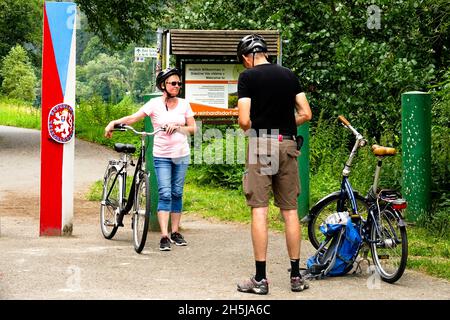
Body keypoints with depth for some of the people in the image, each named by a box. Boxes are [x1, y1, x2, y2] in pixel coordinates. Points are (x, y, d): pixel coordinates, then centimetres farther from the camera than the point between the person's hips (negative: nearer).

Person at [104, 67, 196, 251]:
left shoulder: (184, 104, 6)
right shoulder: (155, 104, -5)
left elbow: (193, 128, 6)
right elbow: (133, 118, -13)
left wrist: (177, 127, -12)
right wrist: (114, 122, -27)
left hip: (181, 154, 3)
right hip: (162, 155, -3)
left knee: (177, 194, 8)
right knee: (165, 194, -11)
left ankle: (175, 232, 17)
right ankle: (164, 236, -15)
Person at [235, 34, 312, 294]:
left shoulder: (248, 77, -4)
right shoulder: (289, 75, 10)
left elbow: (244, 120, -11)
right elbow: (306, 114, 6)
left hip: (261, 145, -4)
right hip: (288, 145, 4)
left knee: (260, 210, -3)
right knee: (290, 210, 8)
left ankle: (260, 278, -4)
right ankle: (296, 276, 11)